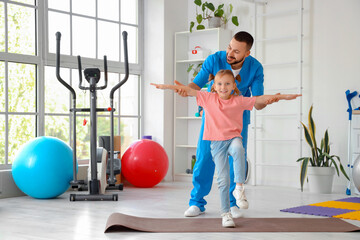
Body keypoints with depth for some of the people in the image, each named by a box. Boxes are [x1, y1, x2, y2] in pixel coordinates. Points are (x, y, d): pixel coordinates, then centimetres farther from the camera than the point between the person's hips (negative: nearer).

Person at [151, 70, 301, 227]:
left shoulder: (239, 101, 1)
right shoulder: (208, 98, 3)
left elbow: (260, 99, -3)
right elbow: (188, 90, 1)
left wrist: (283, 96, -9)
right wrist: (167, 87, -3)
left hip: (233, 138, -1)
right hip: (217, 143, 1)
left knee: (238, 149, -38)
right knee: (223, 179, -2)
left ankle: (239, 188, -28)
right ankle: (225, 214, 12)